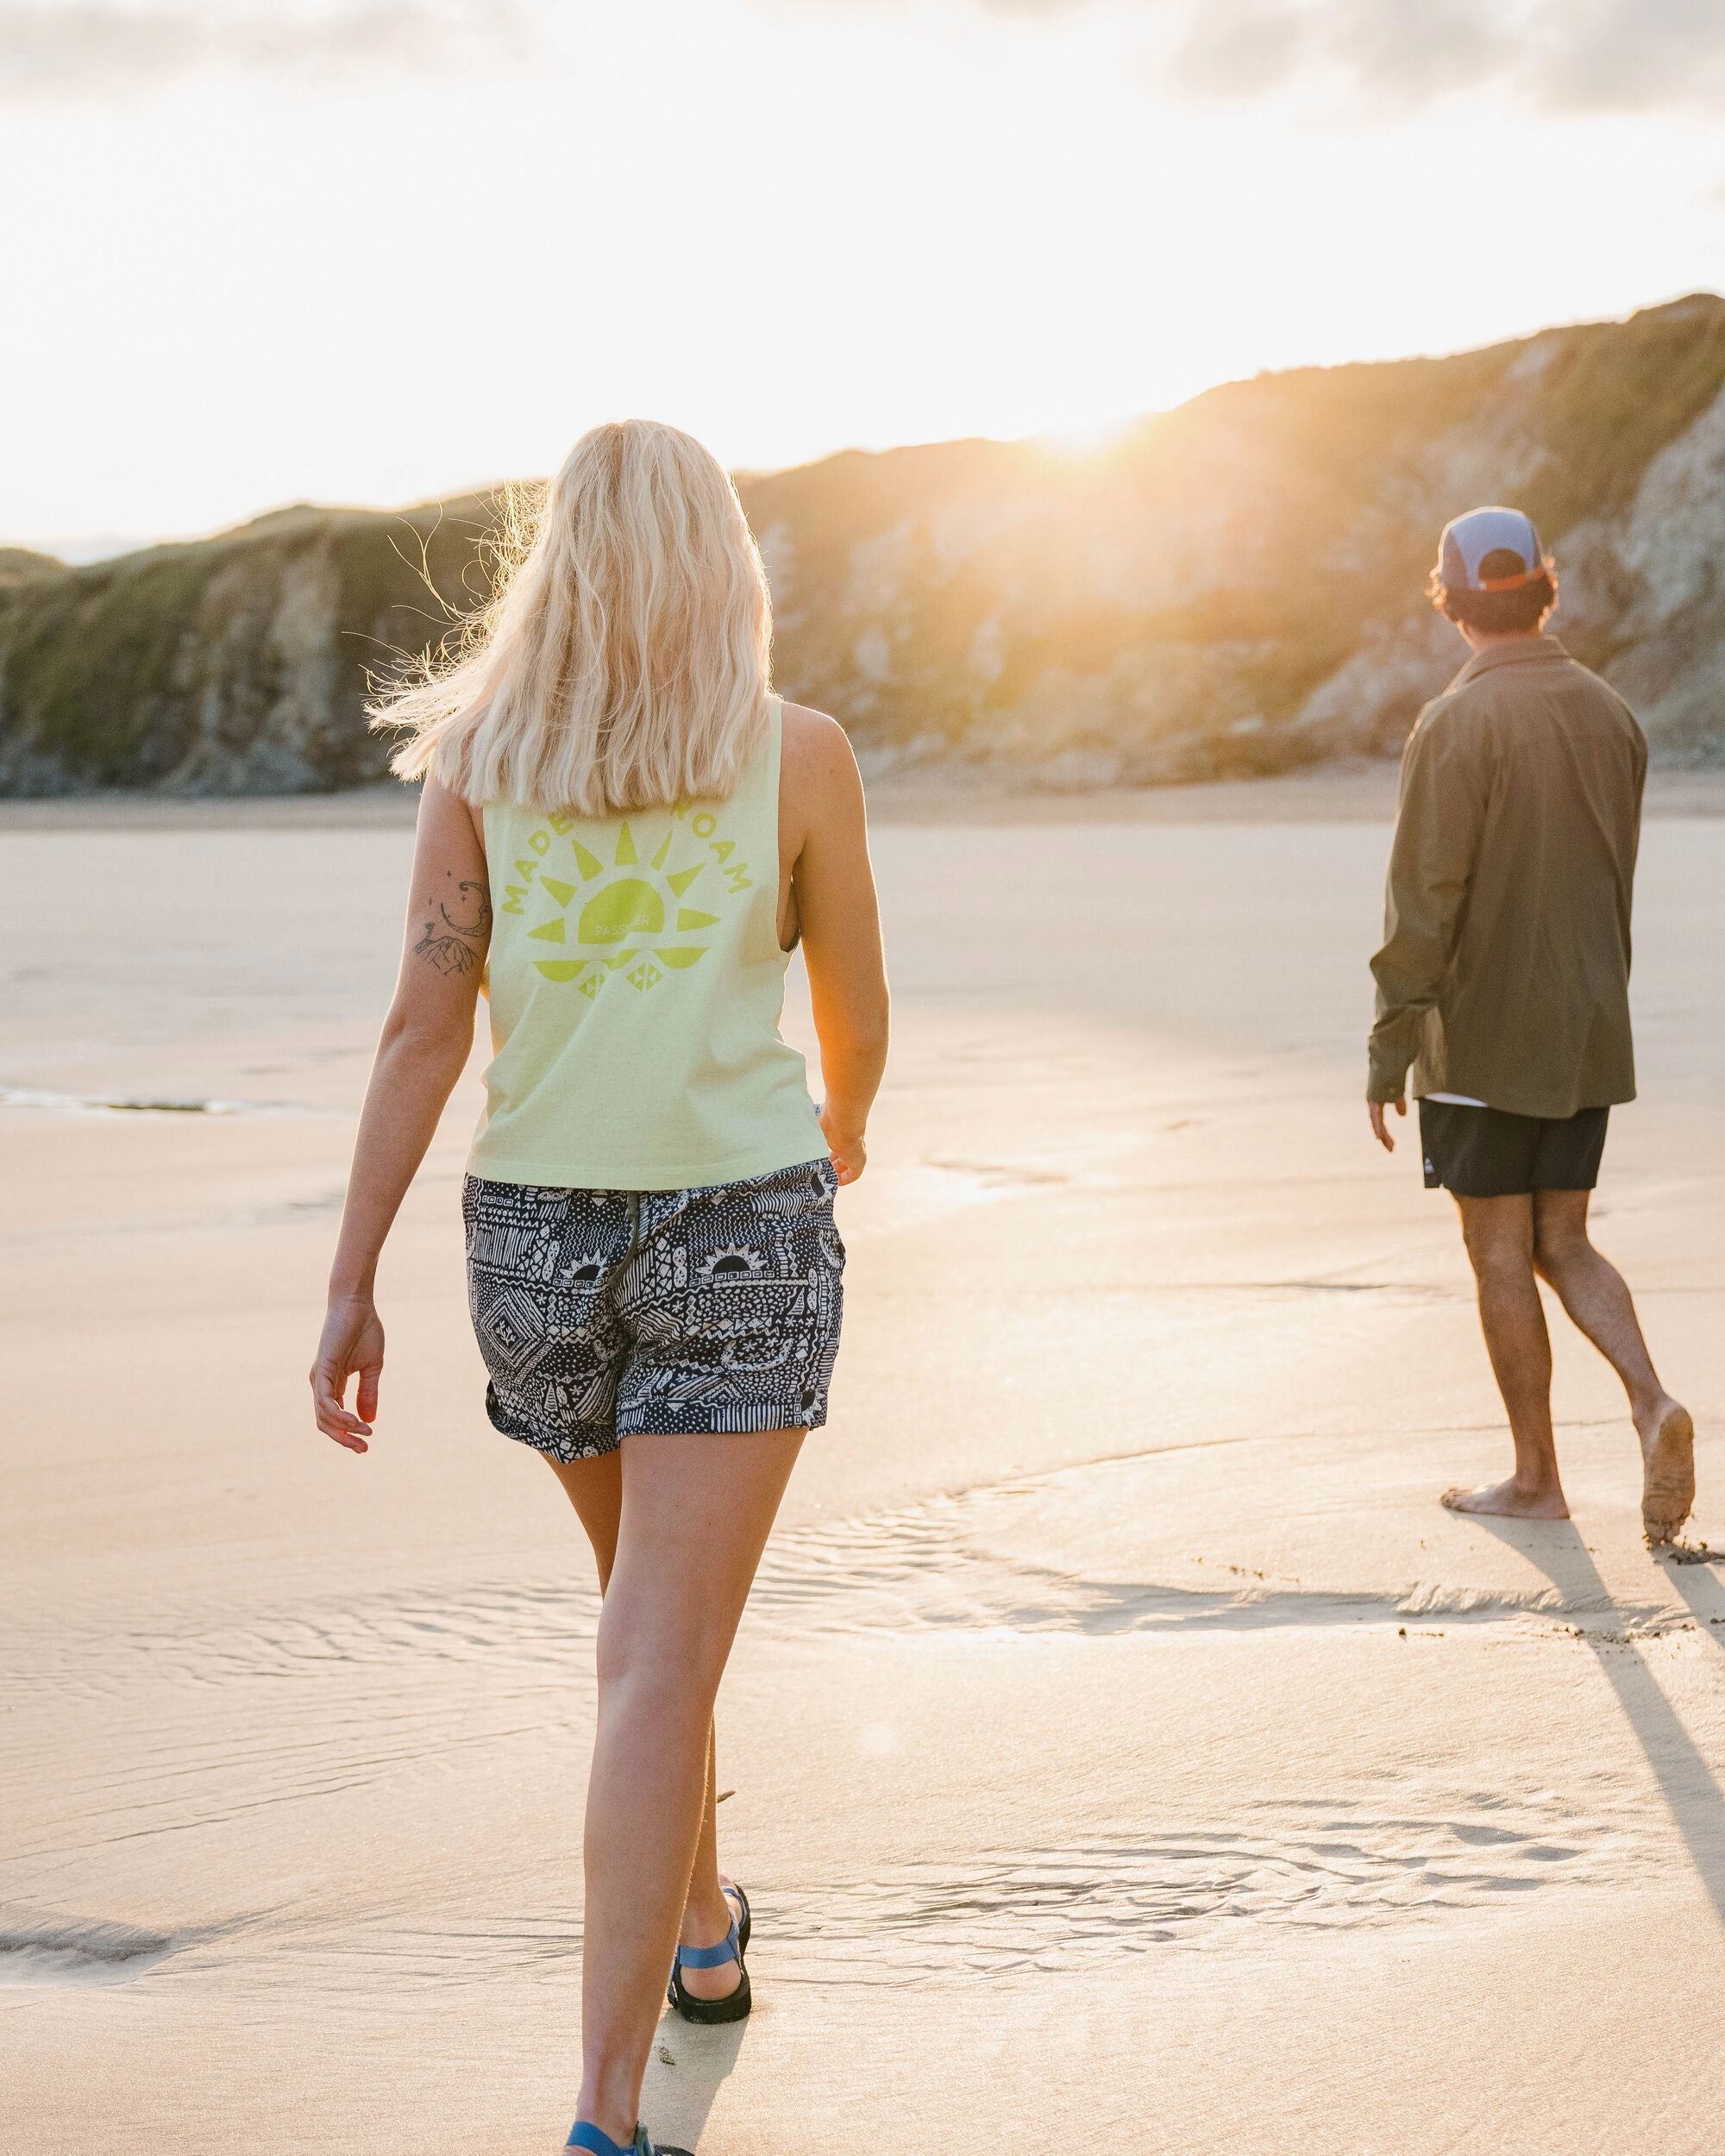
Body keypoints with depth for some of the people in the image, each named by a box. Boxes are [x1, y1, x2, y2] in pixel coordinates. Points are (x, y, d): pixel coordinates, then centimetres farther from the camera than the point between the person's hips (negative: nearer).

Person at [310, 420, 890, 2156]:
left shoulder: (476, 751, 1)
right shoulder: (798, 751, -3)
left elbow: (423, 1028, -5)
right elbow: (856, 1016, 7)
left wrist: (351, 1284, -2)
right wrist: (843, 1128, 29)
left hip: (536, 1229, 3)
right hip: (738, 1226, -3)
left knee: (648, 1604, 25)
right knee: (660, 1661, -5)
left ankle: (702, 1929, 44)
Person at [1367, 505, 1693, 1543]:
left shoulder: (1456, 726, -15)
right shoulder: (1612, 714, 5)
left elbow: (1423, 906, -17)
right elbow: (1615, 889, 12)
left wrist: (1388, 1058, -10)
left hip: (1484, 1040, -6)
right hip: (1589, 1036, 6)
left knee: (1502, 1253, 5)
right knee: (1563, 1243, 14)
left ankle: (1537, 1477, 12)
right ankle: (1653, 1404, -7)